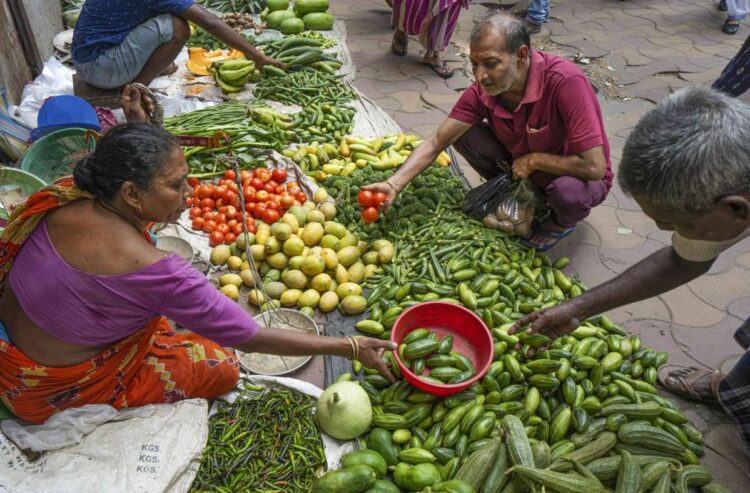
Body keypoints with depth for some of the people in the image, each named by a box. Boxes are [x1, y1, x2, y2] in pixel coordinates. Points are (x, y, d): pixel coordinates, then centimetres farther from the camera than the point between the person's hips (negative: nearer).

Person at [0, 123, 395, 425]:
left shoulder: (66, 196, -18)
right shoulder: (150, 270, -37)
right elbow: (250, 338, -30)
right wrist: (351, 347, -25)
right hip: (54, 391, -7)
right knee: (221, 368, 1)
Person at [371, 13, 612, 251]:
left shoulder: (565, 82, -34)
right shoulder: (483, 91, -18)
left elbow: (594, 167, -36)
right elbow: (436, 142, -16)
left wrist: (533, 159, -25)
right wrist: (393, 185, -29)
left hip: (575, 176, -4)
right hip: (523, 166, 4)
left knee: (568, 190, -39)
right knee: (463, 134, -14)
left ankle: (563, 221, 1)